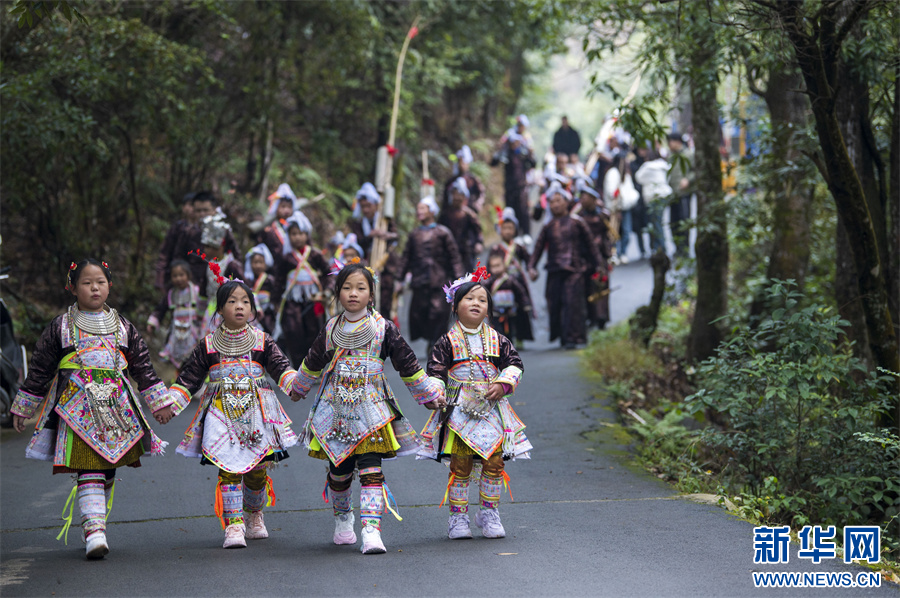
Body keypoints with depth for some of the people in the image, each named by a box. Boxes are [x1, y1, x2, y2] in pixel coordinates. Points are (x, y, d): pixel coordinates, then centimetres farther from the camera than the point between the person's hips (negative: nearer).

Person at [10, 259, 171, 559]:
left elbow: (142, 366, 17)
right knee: (89, 470, -14)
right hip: (78, 408, -3)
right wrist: (22, 408, 12)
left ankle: (95, 523, 22)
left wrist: (158, 402, 14)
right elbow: (40, 369, 9)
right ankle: (94, 531, -20)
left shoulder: (123, 327, 13)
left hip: (116, 409, 3)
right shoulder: (60, 327, 5)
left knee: (107, 471, 8)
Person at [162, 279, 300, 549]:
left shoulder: (262, 342, 6)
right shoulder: (208, 345, 5)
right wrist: (171, 404, 2)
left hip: (257, 411, 1)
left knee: (258, 468, 3)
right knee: (228, 468, -10)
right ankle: (233, 525, -9)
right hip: (222, 412, -1)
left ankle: (254, 513, 30)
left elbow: (281, 367, -2)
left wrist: (295, 384, -21)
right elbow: (189, 377, 9)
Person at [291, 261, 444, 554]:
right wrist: (299, 388, 37)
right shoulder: (331, 329, 6)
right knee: (339, 469, 10)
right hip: (336, 407, 3)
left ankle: (371, 531, -19)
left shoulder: (383, 329, -2)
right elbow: (313, 362, 24)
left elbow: (407, 364, 6)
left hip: (371, 408, -3)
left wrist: (430, 394, 12)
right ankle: (342, 518, 36)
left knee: (370, 469, -13)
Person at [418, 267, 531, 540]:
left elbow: (514, 364, 11)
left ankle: (489, 513, 14)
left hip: (492, 410, 2)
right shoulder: (448, 341, 1)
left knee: (494, 463, -1)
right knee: (460, 466, -2)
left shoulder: (497, 340, 7)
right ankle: (458, 517, 8)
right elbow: (435, 370, 2)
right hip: (459, 412, -2)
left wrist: (503, 384, -5)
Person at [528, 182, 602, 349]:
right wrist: (531, 267, -7)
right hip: (554, 272, 3)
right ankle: (562, 336, 15)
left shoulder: (576, 223, 4)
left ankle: (572, 337, -11)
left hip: (574, 270, -3)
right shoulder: (548, 227, 11)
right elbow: (539, 248, 5)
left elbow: (589, 245, 9)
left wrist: (596, 265, 10)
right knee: (555, 304, 2)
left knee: (572, 302, -12)